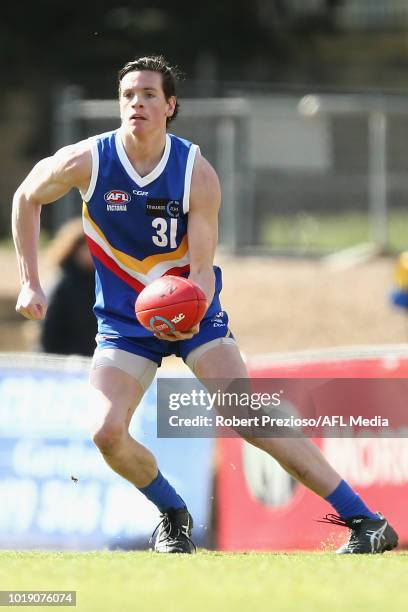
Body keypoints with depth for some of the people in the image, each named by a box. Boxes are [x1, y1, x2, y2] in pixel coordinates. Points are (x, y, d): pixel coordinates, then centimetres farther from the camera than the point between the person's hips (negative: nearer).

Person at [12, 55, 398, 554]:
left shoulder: (197, 174, -15)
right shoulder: (85, 162, -13)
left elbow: (202, 269, -15)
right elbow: (26, 199, 7)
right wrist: (29, 283, 4)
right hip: (123, 320, 2)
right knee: (108, 432, -20)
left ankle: (364, 521, -17)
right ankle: (173, 516, 10)